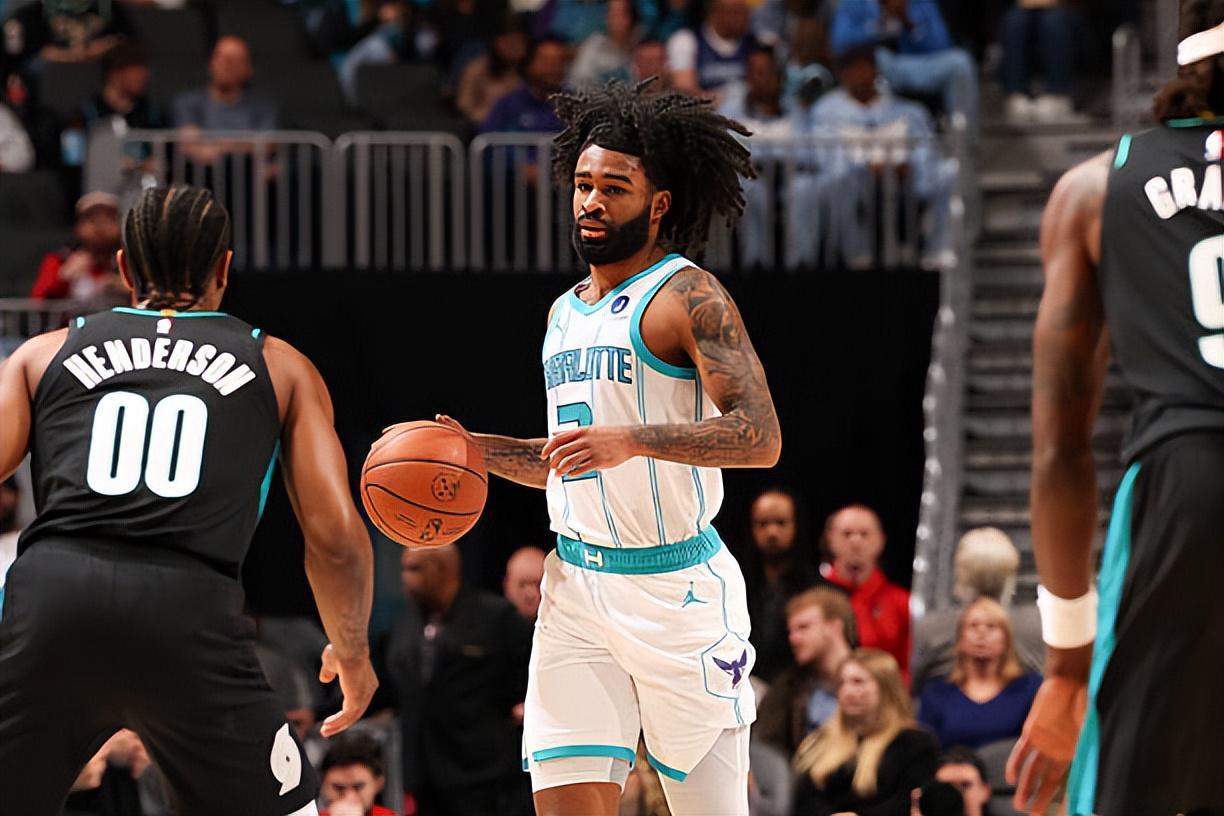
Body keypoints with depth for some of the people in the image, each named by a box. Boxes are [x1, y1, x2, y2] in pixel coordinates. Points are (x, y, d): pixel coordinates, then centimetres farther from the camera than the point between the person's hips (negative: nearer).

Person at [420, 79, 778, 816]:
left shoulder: (688, 297, -9)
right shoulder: (566, 313, 17)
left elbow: (761, 438, -20)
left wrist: (632, 440, -29)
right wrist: (476, 451, 11)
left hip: (678, 587, -6)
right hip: (577, 585, 6)